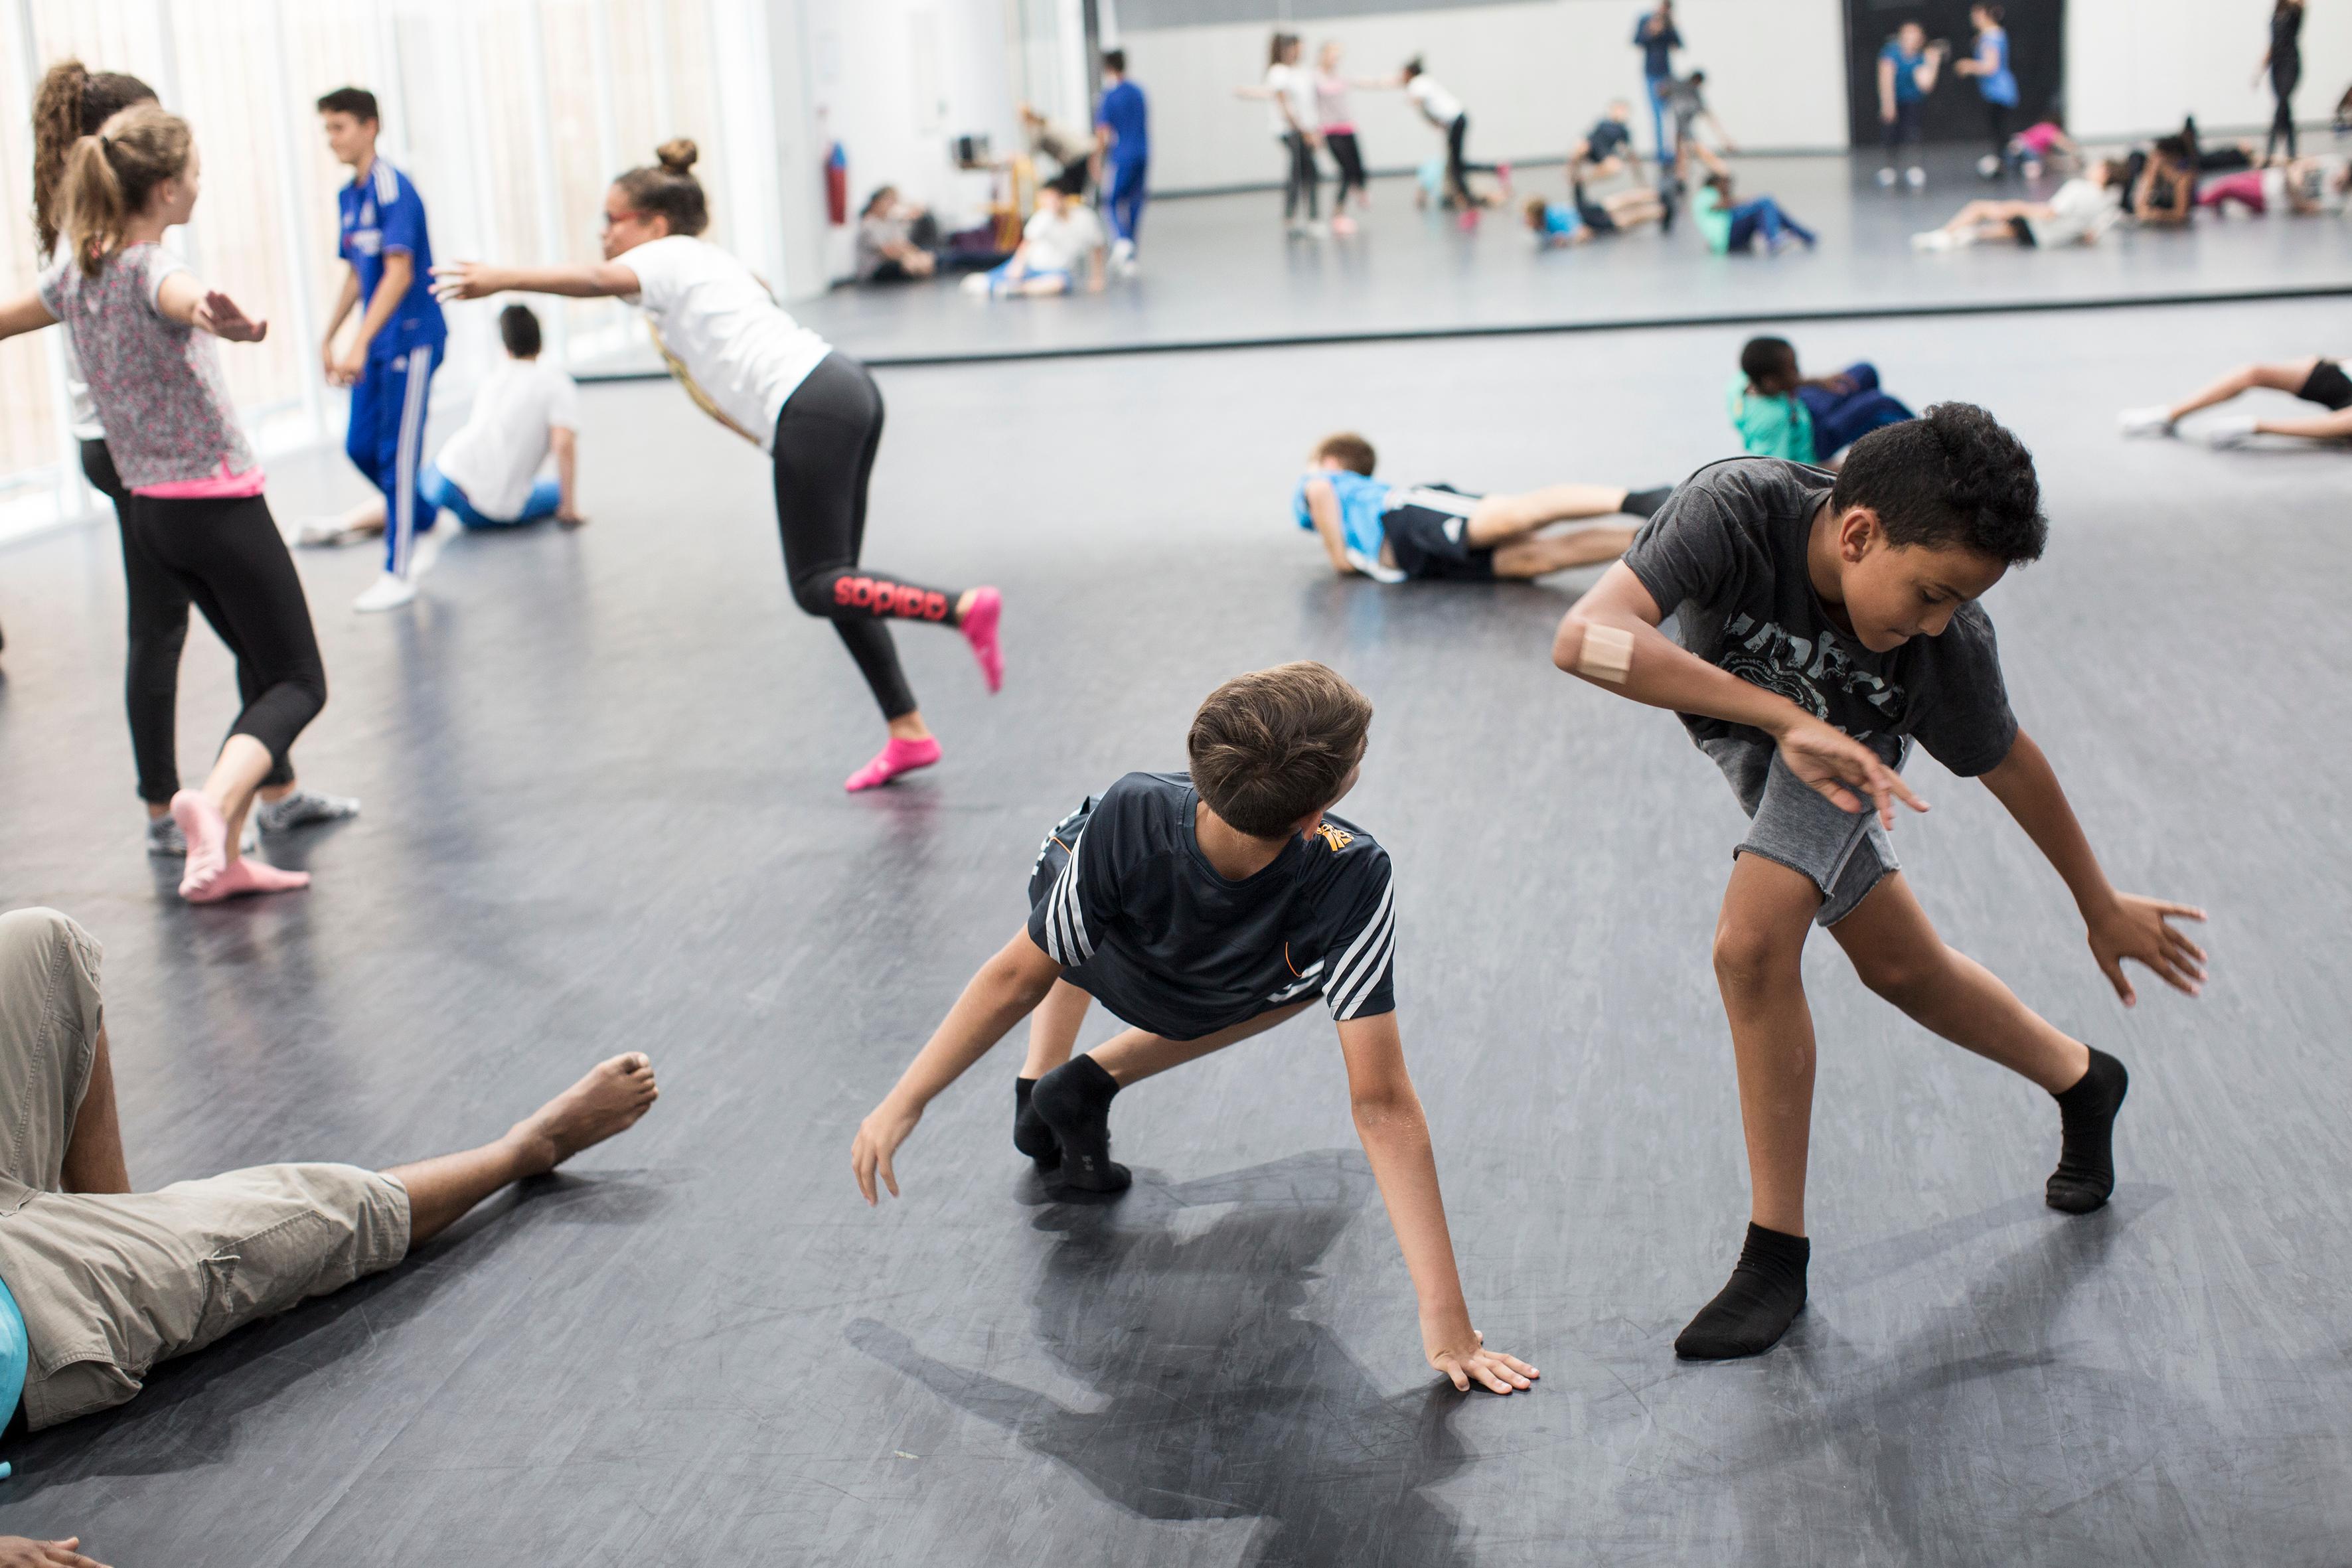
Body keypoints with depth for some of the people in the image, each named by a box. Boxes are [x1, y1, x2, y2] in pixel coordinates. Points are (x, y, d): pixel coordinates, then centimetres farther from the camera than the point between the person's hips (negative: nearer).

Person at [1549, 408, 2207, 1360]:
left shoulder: (1950, 643, -34)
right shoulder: (1737, 508, -42)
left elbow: (2009, 766, -14)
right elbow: (1585, 638, -54)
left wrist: (2103, 908, 0)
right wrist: (1785, 715, -56)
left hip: (1841, 742, -1)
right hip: (1739, 727, 2)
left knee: (1753, 945, -24)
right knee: (1902, 969, 13)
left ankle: (1778, 1257, -8)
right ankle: (2081, 1081, 42)